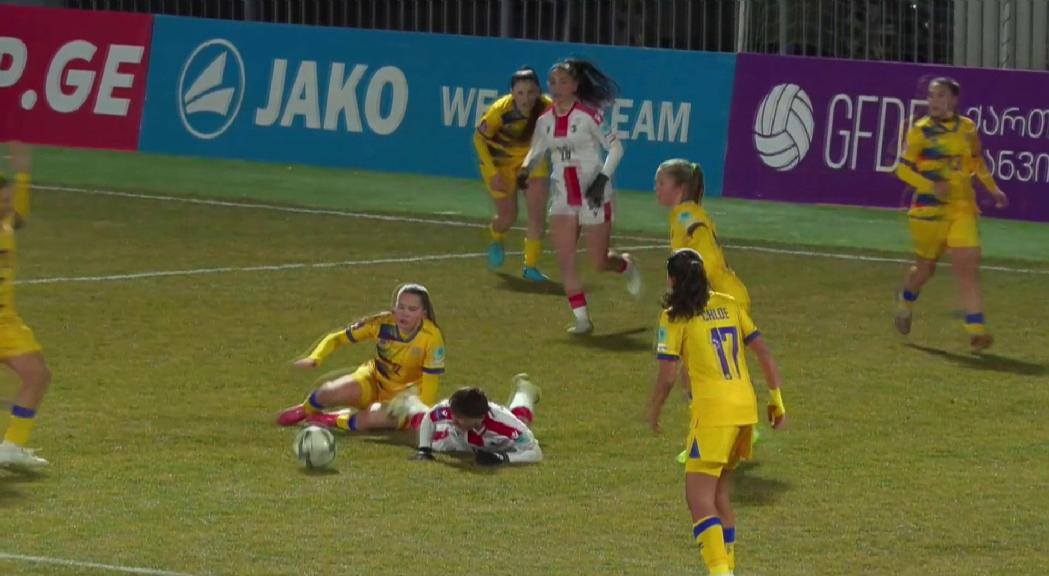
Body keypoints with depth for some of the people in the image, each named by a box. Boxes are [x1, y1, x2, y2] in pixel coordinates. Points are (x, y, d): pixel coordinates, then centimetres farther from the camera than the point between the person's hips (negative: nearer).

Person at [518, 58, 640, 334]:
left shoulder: (588, 115, -13)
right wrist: (525, 169, -6)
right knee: (565, 259, -8)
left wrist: (602, 179, -19)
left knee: (600, 263, 3)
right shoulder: (545, 121, 2)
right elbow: (536, 151, 16)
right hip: (563, 197, 5)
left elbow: (615, 148, -9)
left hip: (593, 196, -4)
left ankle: (626, 265, 39)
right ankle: (582, 319, -1)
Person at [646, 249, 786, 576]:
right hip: (746, 408, 7)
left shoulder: (675, 317, -3)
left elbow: (667, 376, -6)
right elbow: (763, 353, 11)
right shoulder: (729, 305, 13)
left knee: (699, 499, -7)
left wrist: (653, 413, 10)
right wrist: (777, 400, 17)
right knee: (718, 494, 21)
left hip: (712, 411, -7)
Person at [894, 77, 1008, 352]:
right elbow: (904, 169, -6)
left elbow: (977, 161, 23)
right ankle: (906, 301, 44)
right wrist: (930, 185, -21)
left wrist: (993, 189, 17)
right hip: (929, 208, -2)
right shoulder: (921, 131, -5)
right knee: (925, 267, 11)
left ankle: (976, 329, -16)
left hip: (963, 208, 2)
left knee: (967, 265, -12)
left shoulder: (968, 128, 6)